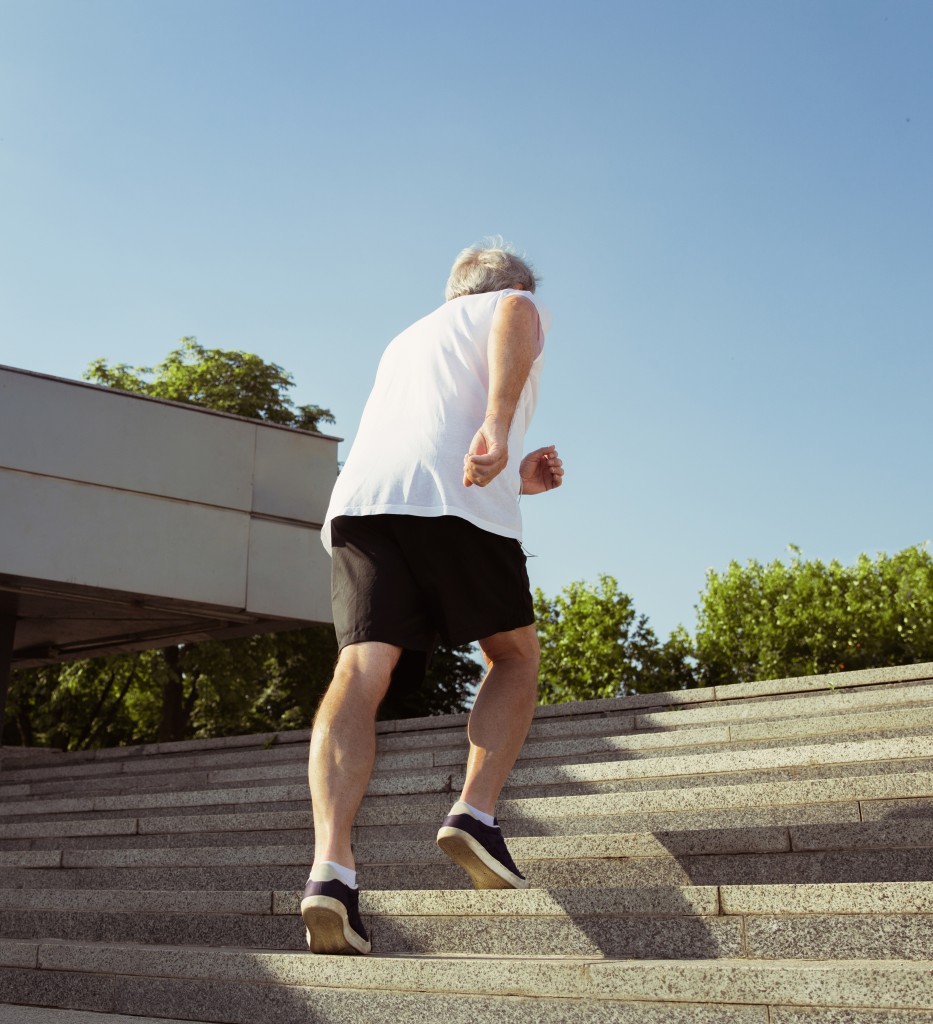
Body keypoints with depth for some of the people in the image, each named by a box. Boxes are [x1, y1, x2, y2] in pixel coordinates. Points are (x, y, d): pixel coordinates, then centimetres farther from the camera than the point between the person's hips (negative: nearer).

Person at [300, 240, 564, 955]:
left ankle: (331, 864, -27)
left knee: (362, 672, -10)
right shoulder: (520, 304, 24)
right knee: (515, 655, 15)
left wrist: (514, 480, 45)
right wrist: (498, 426, -19)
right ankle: (476, 814, -4)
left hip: (359, 496, 4)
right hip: (456, 497, -4)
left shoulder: (406, 339, 42)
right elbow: (517, 315, -4)